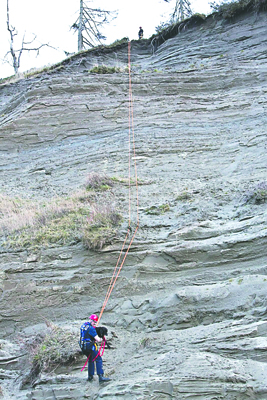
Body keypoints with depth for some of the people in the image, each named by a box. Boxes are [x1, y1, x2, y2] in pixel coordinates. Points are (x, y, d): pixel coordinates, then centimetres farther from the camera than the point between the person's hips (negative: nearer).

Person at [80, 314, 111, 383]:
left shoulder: (83, 325, 10)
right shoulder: (91, 328, -19)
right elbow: (97, 339, -21)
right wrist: (100, 339, 1)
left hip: (83, 346, 9)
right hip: (90, 346, -9)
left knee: (90, 360, 23)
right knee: (98, 360, -6)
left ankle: (90, 376, 26)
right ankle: (101, 377, -12)